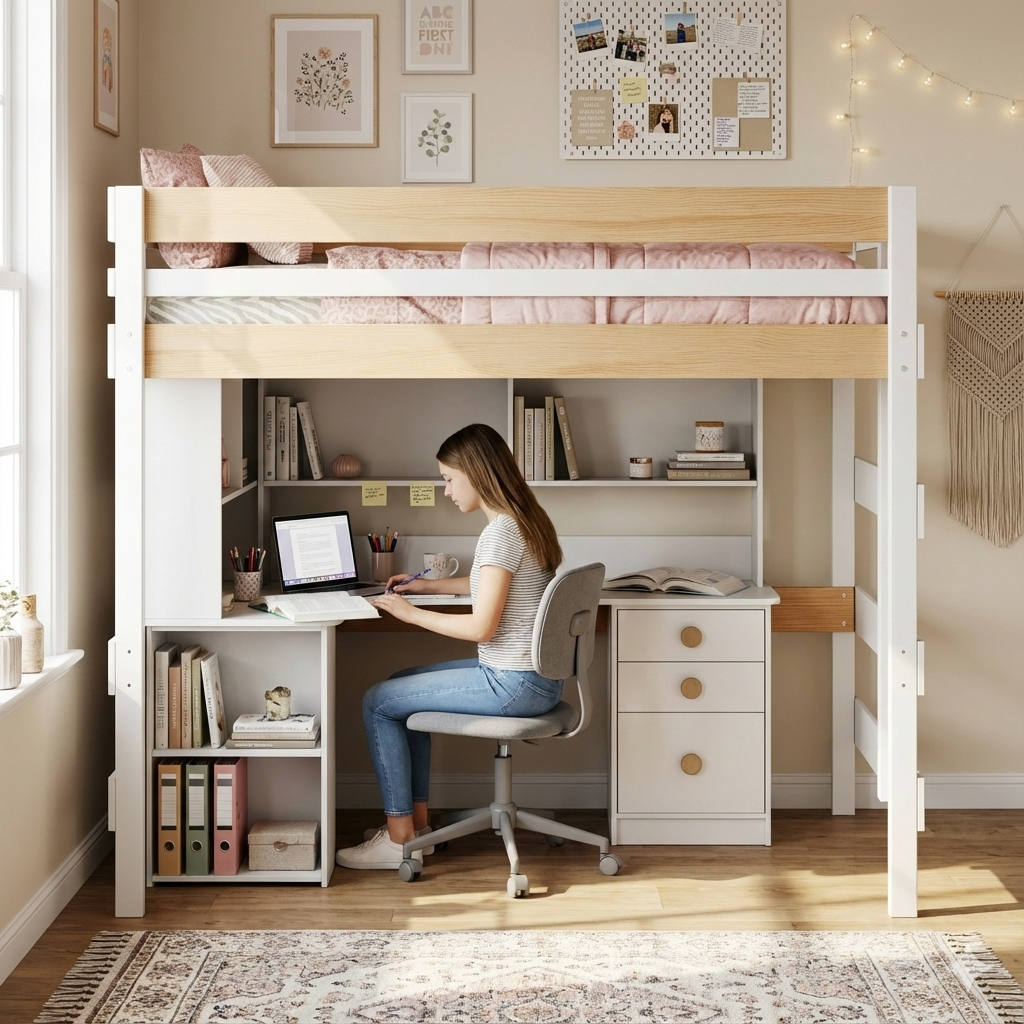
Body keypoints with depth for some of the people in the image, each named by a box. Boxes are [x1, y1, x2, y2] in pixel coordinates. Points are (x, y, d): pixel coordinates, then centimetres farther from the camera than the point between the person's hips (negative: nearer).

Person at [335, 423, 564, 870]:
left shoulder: (500, 532, -20)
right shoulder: (524, 520, 10)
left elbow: (481, 627, -22)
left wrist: (410, 613, -11)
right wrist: (428, 585, 26)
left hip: (514, 684, -10)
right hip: (531, 673, 10)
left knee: (377, 702, -1)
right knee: (403, 684, 23)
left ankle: (400, 837, 5)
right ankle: (416, 819, 23)